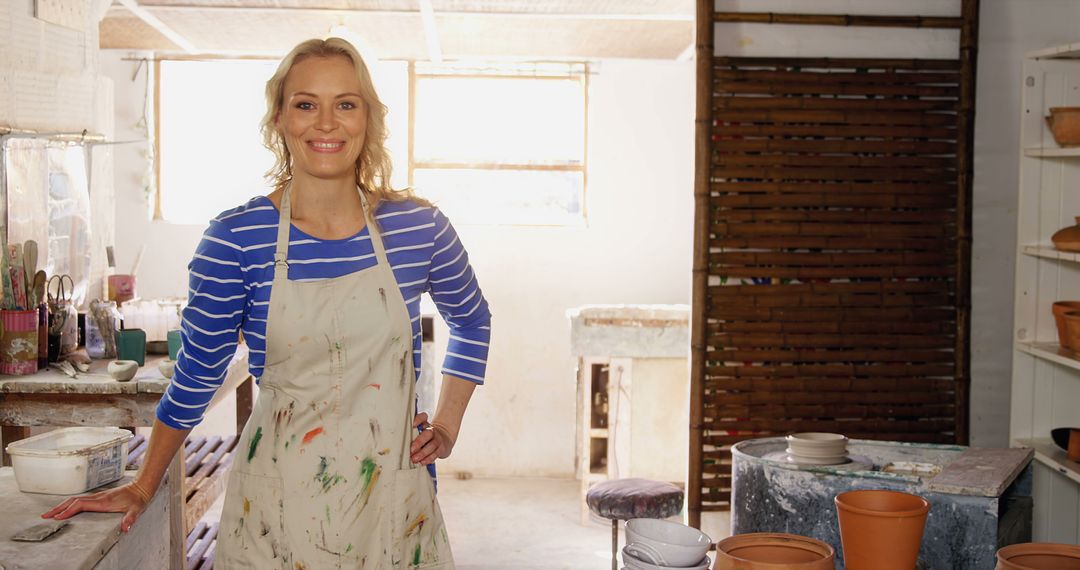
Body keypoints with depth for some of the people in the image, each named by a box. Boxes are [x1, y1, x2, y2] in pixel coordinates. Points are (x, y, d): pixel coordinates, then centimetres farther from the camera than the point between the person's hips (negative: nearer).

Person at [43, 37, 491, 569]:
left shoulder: (419, 227, -3)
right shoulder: (235, 237, -8)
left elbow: (472, 322, 17)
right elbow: (196, 374, 3)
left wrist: (447, 424, 8)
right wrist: (142, 488, 8)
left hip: (393, 491, 2)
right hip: (278, 499, -1)